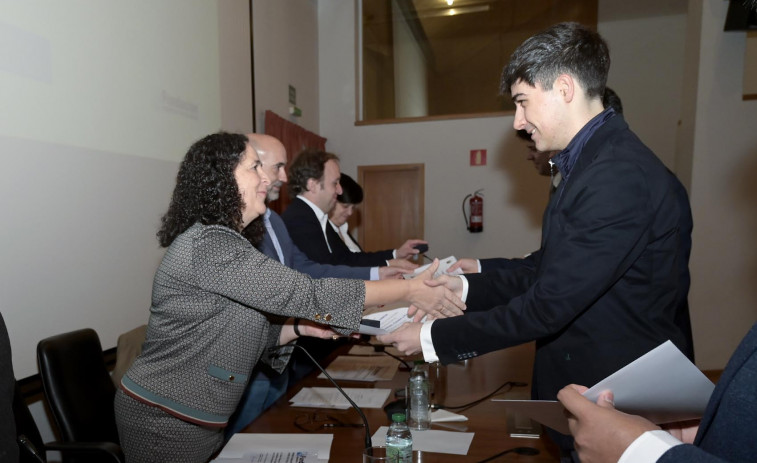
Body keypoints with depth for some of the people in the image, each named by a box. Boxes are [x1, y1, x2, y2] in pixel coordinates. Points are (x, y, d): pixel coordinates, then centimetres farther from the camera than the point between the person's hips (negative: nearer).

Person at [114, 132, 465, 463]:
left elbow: (242, 334, 8)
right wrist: (408, 290, -23)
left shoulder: (223, 243, 7)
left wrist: (301, 327, -8)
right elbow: (306, 294, -29)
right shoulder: (208, 244, -25)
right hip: (166, 421, -8)